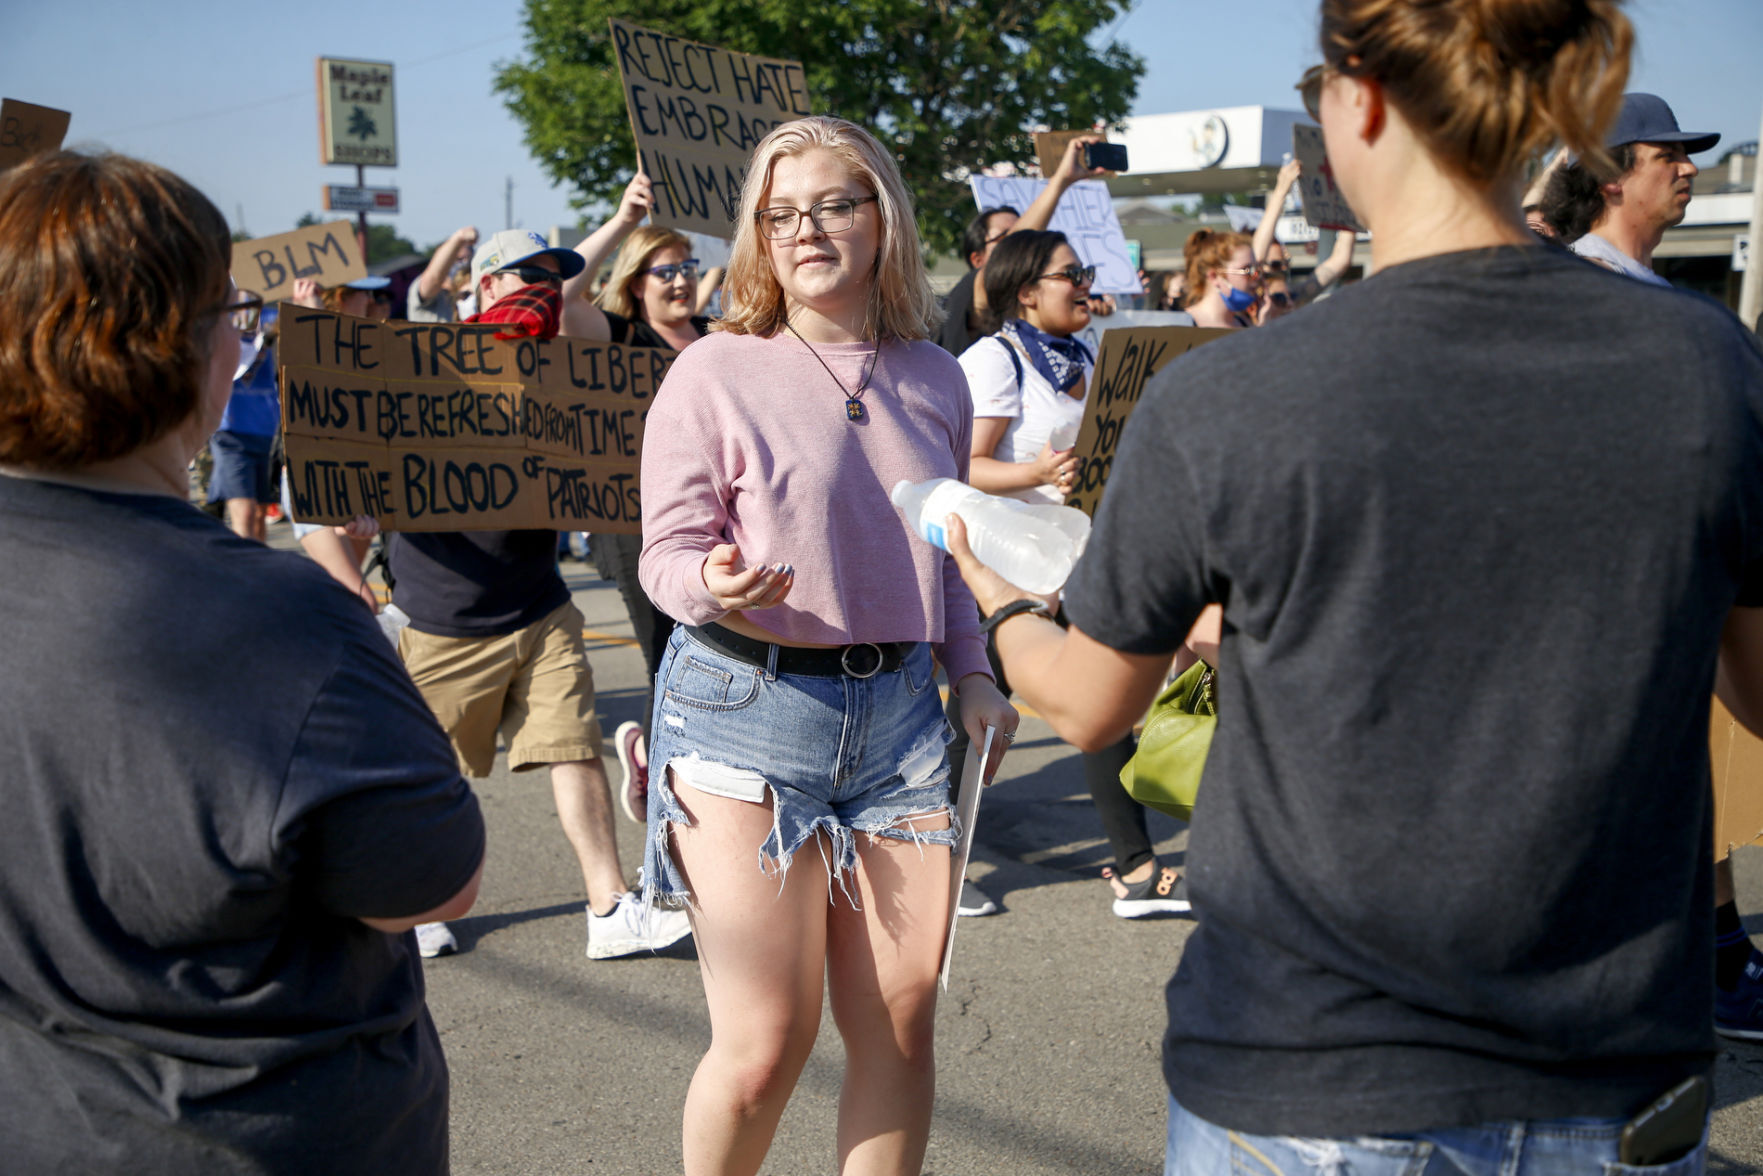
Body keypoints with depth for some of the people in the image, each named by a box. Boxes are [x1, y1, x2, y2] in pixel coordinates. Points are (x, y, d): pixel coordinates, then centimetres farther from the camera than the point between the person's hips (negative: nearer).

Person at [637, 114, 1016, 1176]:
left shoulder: (934, 378, 11)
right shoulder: (714, 372, -4)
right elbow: (669, 551, -5)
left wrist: (973, 674, 9)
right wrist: (716, 586, -26)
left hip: (899, 708, 5)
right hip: (749, 706, -4)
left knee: (902, 1020, 6)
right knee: (765, 1048, -3)